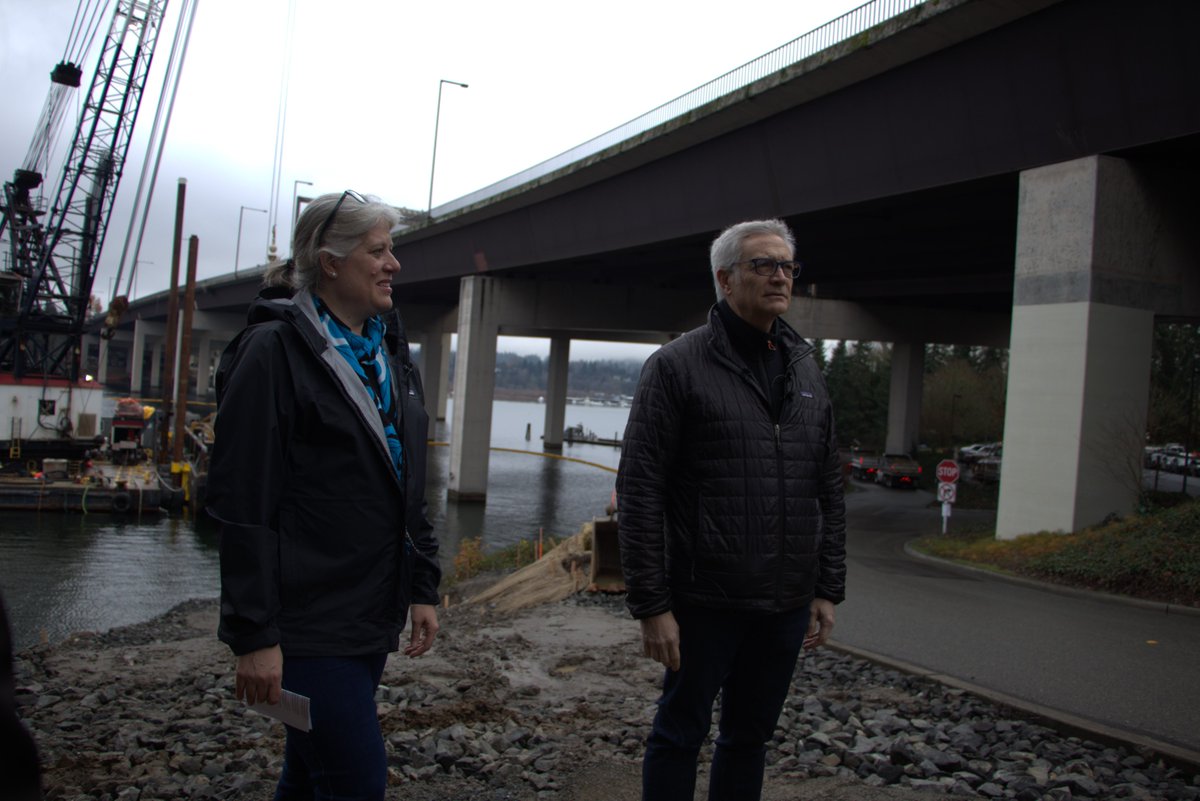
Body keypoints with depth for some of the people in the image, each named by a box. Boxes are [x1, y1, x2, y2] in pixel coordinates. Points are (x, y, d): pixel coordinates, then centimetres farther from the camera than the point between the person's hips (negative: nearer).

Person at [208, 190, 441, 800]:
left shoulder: (389, 351, 13)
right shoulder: (274, 350, -11)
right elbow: (242, 501, -15)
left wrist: (423, 588, 14)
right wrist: (255, 635, -17)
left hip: (372, 613, 8)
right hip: (308, 623, -7)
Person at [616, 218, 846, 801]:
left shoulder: (805, 369, 10)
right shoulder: (677, 365, -7)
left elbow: (828, 490, 13)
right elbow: (640, 492, -11)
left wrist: (828, 589, 8)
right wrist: (651, 604, -14)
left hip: (787, 605, 5)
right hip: (706, 601, -5)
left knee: (751, 736, 17)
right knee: (680, 735, 8)